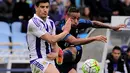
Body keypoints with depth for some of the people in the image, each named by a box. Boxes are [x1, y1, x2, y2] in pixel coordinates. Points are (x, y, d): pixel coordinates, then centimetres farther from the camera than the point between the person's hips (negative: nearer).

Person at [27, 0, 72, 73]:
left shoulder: (50, 23, 12)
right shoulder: (34, 22, -14)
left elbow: (54, 42, 15)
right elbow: (51, 39, -20)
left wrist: (56, 53, -7)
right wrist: (66, 31, -7)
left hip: (49, 60, 9)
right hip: (38, 60, -9)